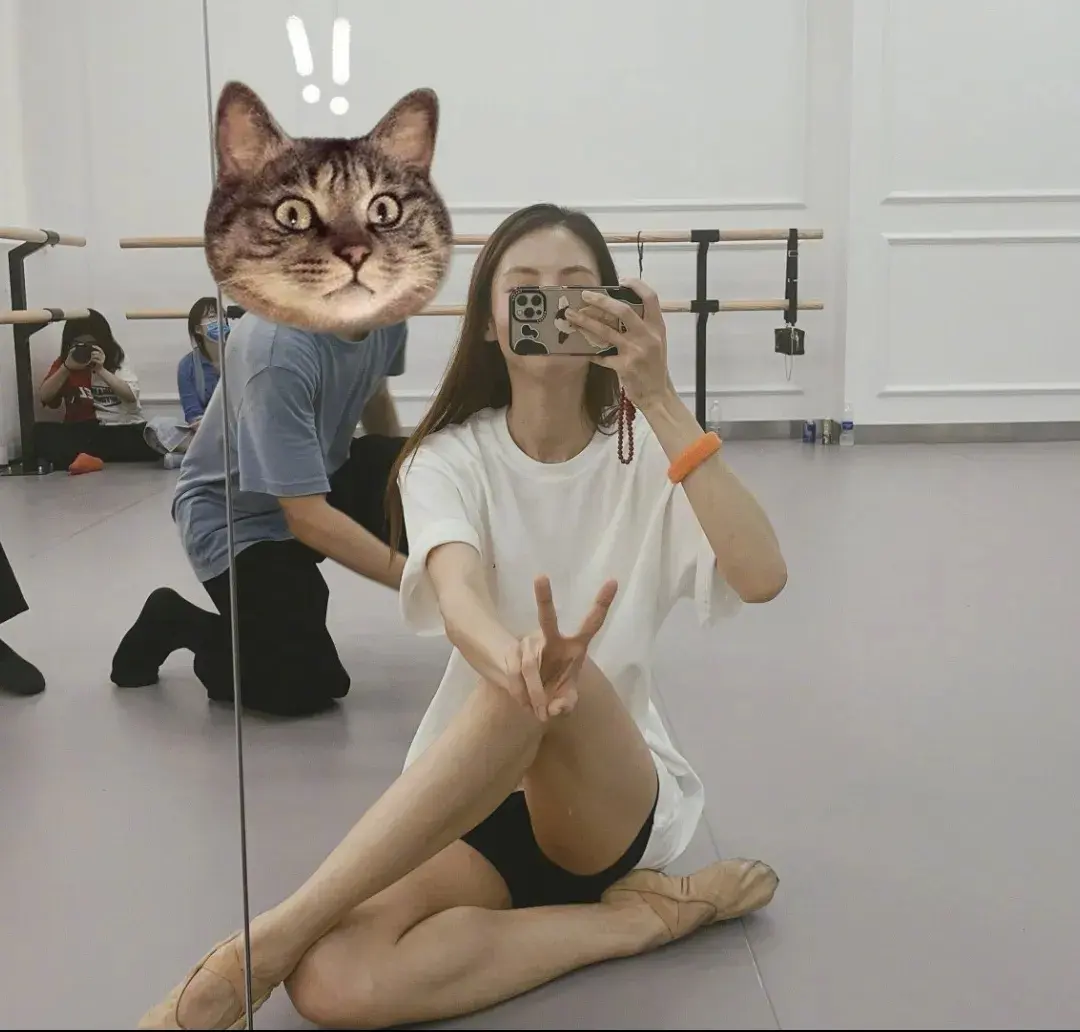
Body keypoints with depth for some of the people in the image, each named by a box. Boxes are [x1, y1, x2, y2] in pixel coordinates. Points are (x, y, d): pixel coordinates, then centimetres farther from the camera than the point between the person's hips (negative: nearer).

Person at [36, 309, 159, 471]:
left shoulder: (117, 359, 5)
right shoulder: (63, 362, 10)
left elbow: (131, 396, -10)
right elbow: (45, 396, -4)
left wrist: (101, 370, -18)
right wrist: (67, 367, -14)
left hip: (125, 429, -1)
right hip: (83, 432, 2)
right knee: (40, 432, -24)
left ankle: (82, 455, -31)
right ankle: (85, 458, -45)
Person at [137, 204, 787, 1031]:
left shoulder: (646, 456, -3)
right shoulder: (451, 458, -3)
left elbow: (762, 578, -23)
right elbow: (460, 600, -26)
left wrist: (661, 402, -28)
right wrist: (516, 656, -51)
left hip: (618, 799, -1)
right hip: (476, 804, 1)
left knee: (556, 683, -38)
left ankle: (261, 946, -27)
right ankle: (637, 915, -15)